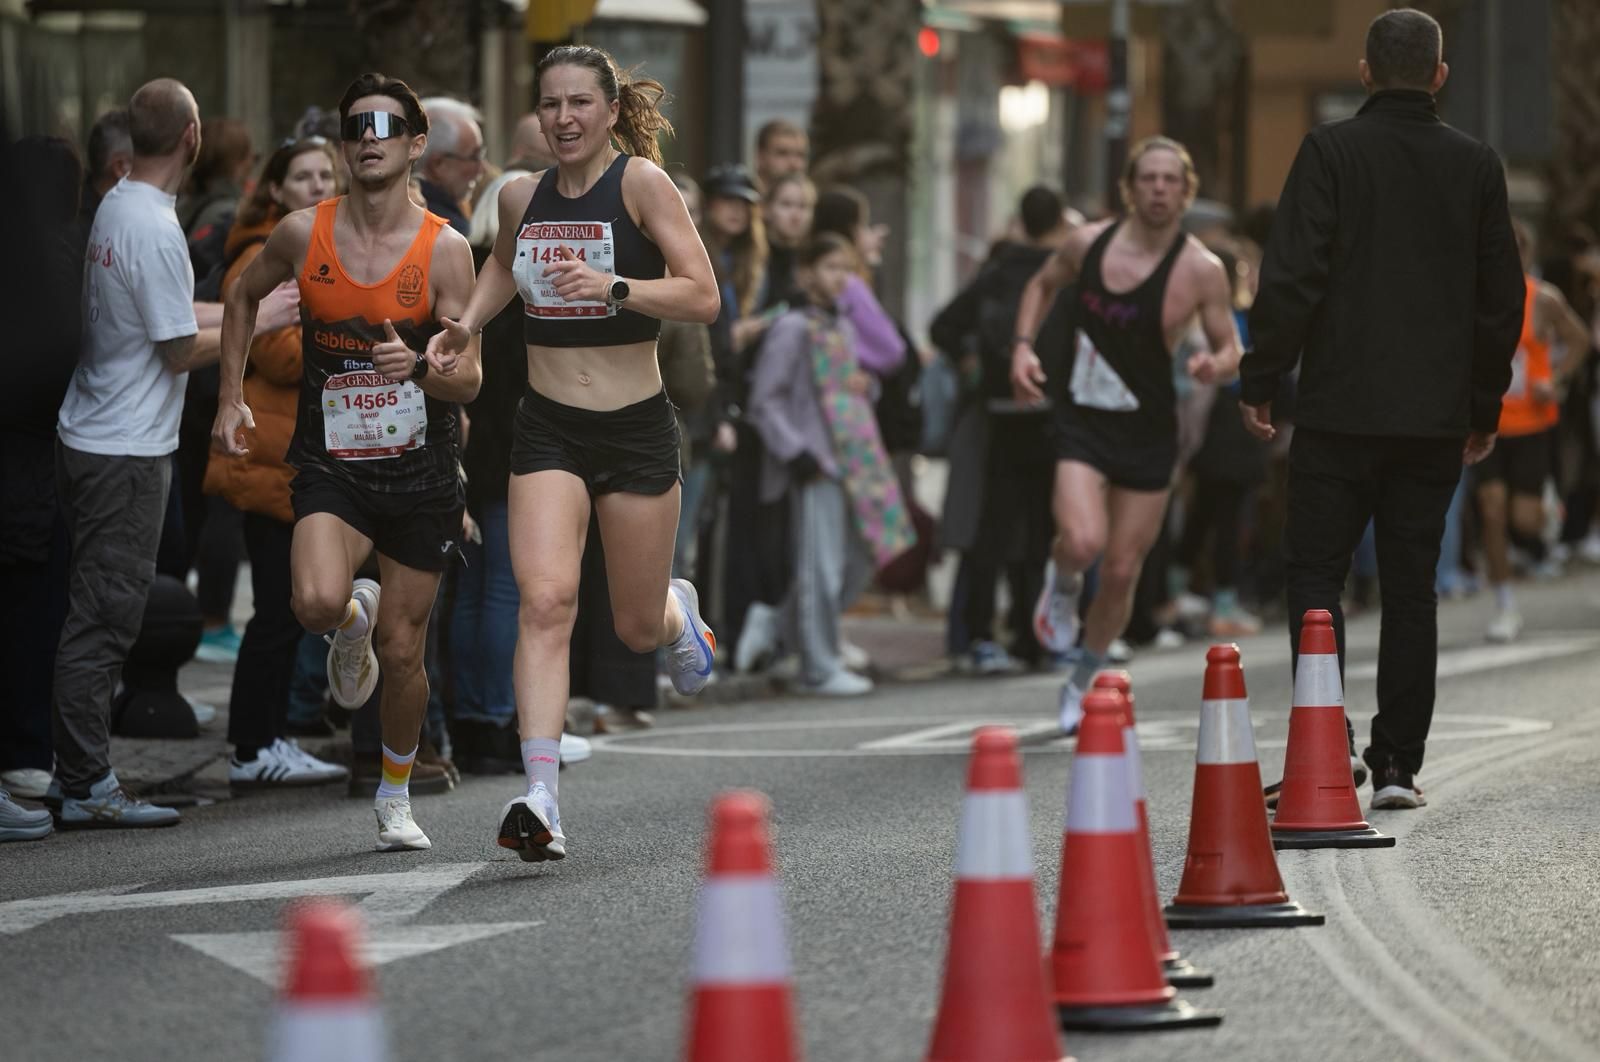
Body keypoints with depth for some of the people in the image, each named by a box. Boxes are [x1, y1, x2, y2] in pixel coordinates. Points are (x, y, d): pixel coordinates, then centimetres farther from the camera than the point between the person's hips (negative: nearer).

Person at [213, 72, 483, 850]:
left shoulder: (444, 250, -8)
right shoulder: (303, 233, -3)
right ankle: (352, 620, 12)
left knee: (401, 649, 5)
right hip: (330, 464, 0)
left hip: (420, 472, 0)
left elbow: (469, 380, -9)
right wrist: (232, 397, 13)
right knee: (317, 602, -27)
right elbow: (244, 296, 18)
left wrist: (419, 367, -30)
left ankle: (396, 794, 30)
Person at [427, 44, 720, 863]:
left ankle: (677, 610, 49)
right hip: (548, 431, 3)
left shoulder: (640, 181, -9)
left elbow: (703, 298, -14)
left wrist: (613, 288, -28)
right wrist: (466, 324, 13)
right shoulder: (522, 197, 5)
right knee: (544, 599, -18)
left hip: (636, 428, -2)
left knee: (638, 631, 10)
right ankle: (540, 798, -24)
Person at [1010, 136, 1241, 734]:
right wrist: (1023, 345, 2)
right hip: (1082, 422, 0)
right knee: (1083, 541, -25)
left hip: (1149, 436, 0)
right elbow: (1043, 284, 17)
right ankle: (1061, 583, 13)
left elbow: (1230, 349, -1)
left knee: (1121, 572, 6)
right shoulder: (1087, 243, -3)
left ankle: (1083, 684, 31)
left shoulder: (1201, 271, -9)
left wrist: (1216, 365, -25)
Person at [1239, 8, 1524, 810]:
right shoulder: (1477, 166, 6)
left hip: (1341, 411, -3)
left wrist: (1259, 382, -2)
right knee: (1411, 586, 7)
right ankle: (1398, 765, 6)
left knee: (1315, 572, 4)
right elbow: (1502, 297, 11)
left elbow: (1292, 276, -11)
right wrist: (1484, 410, 20)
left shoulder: (1330, 151, -5)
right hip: (1437, 415, 3)